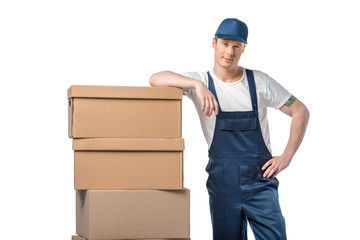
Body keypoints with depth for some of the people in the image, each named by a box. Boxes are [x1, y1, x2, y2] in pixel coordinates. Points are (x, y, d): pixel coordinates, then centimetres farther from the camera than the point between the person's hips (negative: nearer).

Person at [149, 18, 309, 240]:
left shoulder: (260, 82, 4)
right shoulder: (202, 81, 3)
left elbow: (301, 112, 9)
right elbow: (156, 79, -12)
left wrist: (287, 156, -1)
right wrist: (197, 85, -27)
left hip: (260, 179, 0)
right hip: (222, 178, 0)